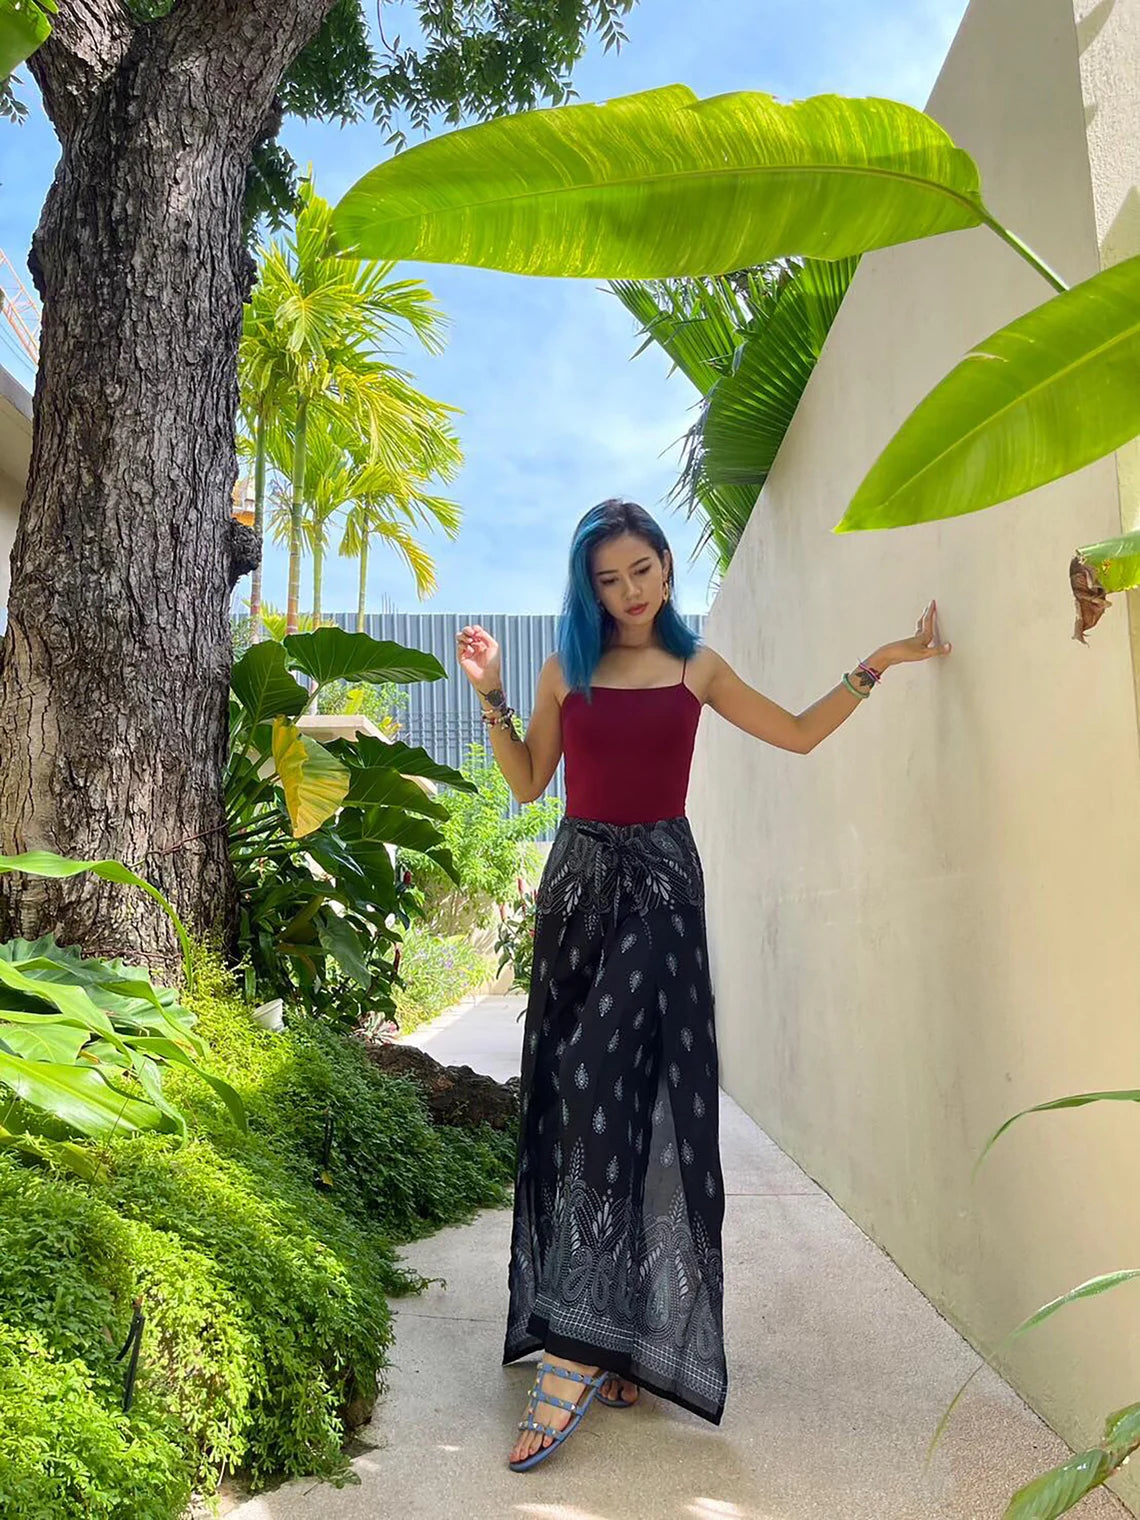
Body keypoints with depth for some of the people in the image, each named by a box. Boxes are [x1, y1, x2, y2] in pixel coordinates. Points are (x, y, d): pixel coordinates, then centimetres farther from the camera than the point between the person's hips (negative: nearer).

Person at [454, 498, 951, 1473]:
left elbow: (800, 733, 15)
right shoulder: (565, 670, 9)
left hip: (662, 887, -1)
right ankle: (601, 1333, 10)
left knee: (635, 1093, -10)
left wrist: (878, 665, 11)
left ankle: (575, 1359, -8)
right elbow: (527, 784, 12)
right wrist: (490, 697, 2)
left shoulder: (698, 667, 8)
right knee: (577, 1097, -1)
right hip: (580, 883, 2)